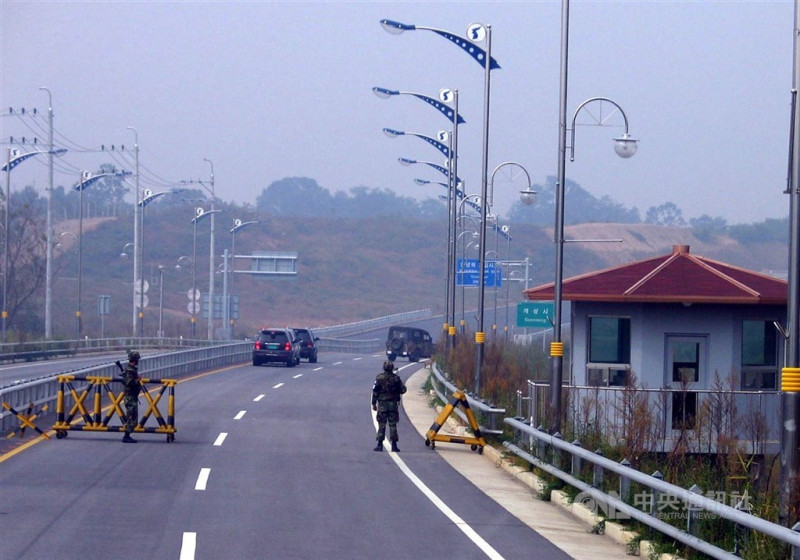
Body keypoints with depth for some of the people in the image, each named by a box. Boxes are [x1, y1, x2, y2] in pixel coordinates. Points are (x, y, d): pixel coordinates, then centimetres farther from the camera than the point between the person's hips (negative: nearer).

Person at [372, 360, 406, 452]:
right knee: (393, 424, 5)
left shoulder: (379, 378, -5)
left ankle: (380, 444, -1)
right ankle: (394, 445, 3)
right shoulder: (396, 378, -3)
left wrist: (374, 403, 3)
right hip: (393, 403, 1)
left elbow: (375, 391, -4)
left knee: (381, 424, 3)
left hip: (382, 404, -1)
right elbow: (403, 390, -1)